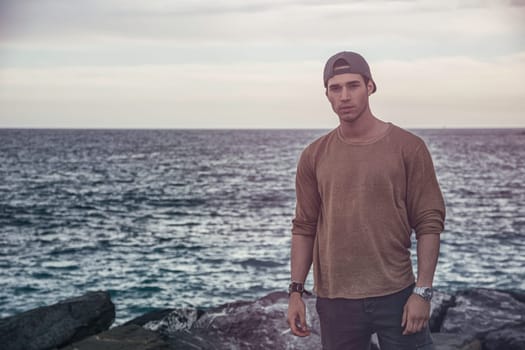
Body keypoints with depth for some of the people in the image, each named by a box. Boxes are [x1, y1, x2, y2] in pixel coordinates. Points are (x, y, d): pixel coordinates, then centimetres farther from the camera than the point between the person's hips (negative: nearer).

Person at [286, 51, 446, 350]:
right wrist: (296, 291, 2)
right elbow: (305, 227, 7)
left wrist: (423, 291, -10)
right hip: (334, 302, 2)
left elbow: (429, 223, -5)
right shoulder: (314, 156, 5)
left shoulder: (409, 148, -3)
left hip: (396, 296, -2)